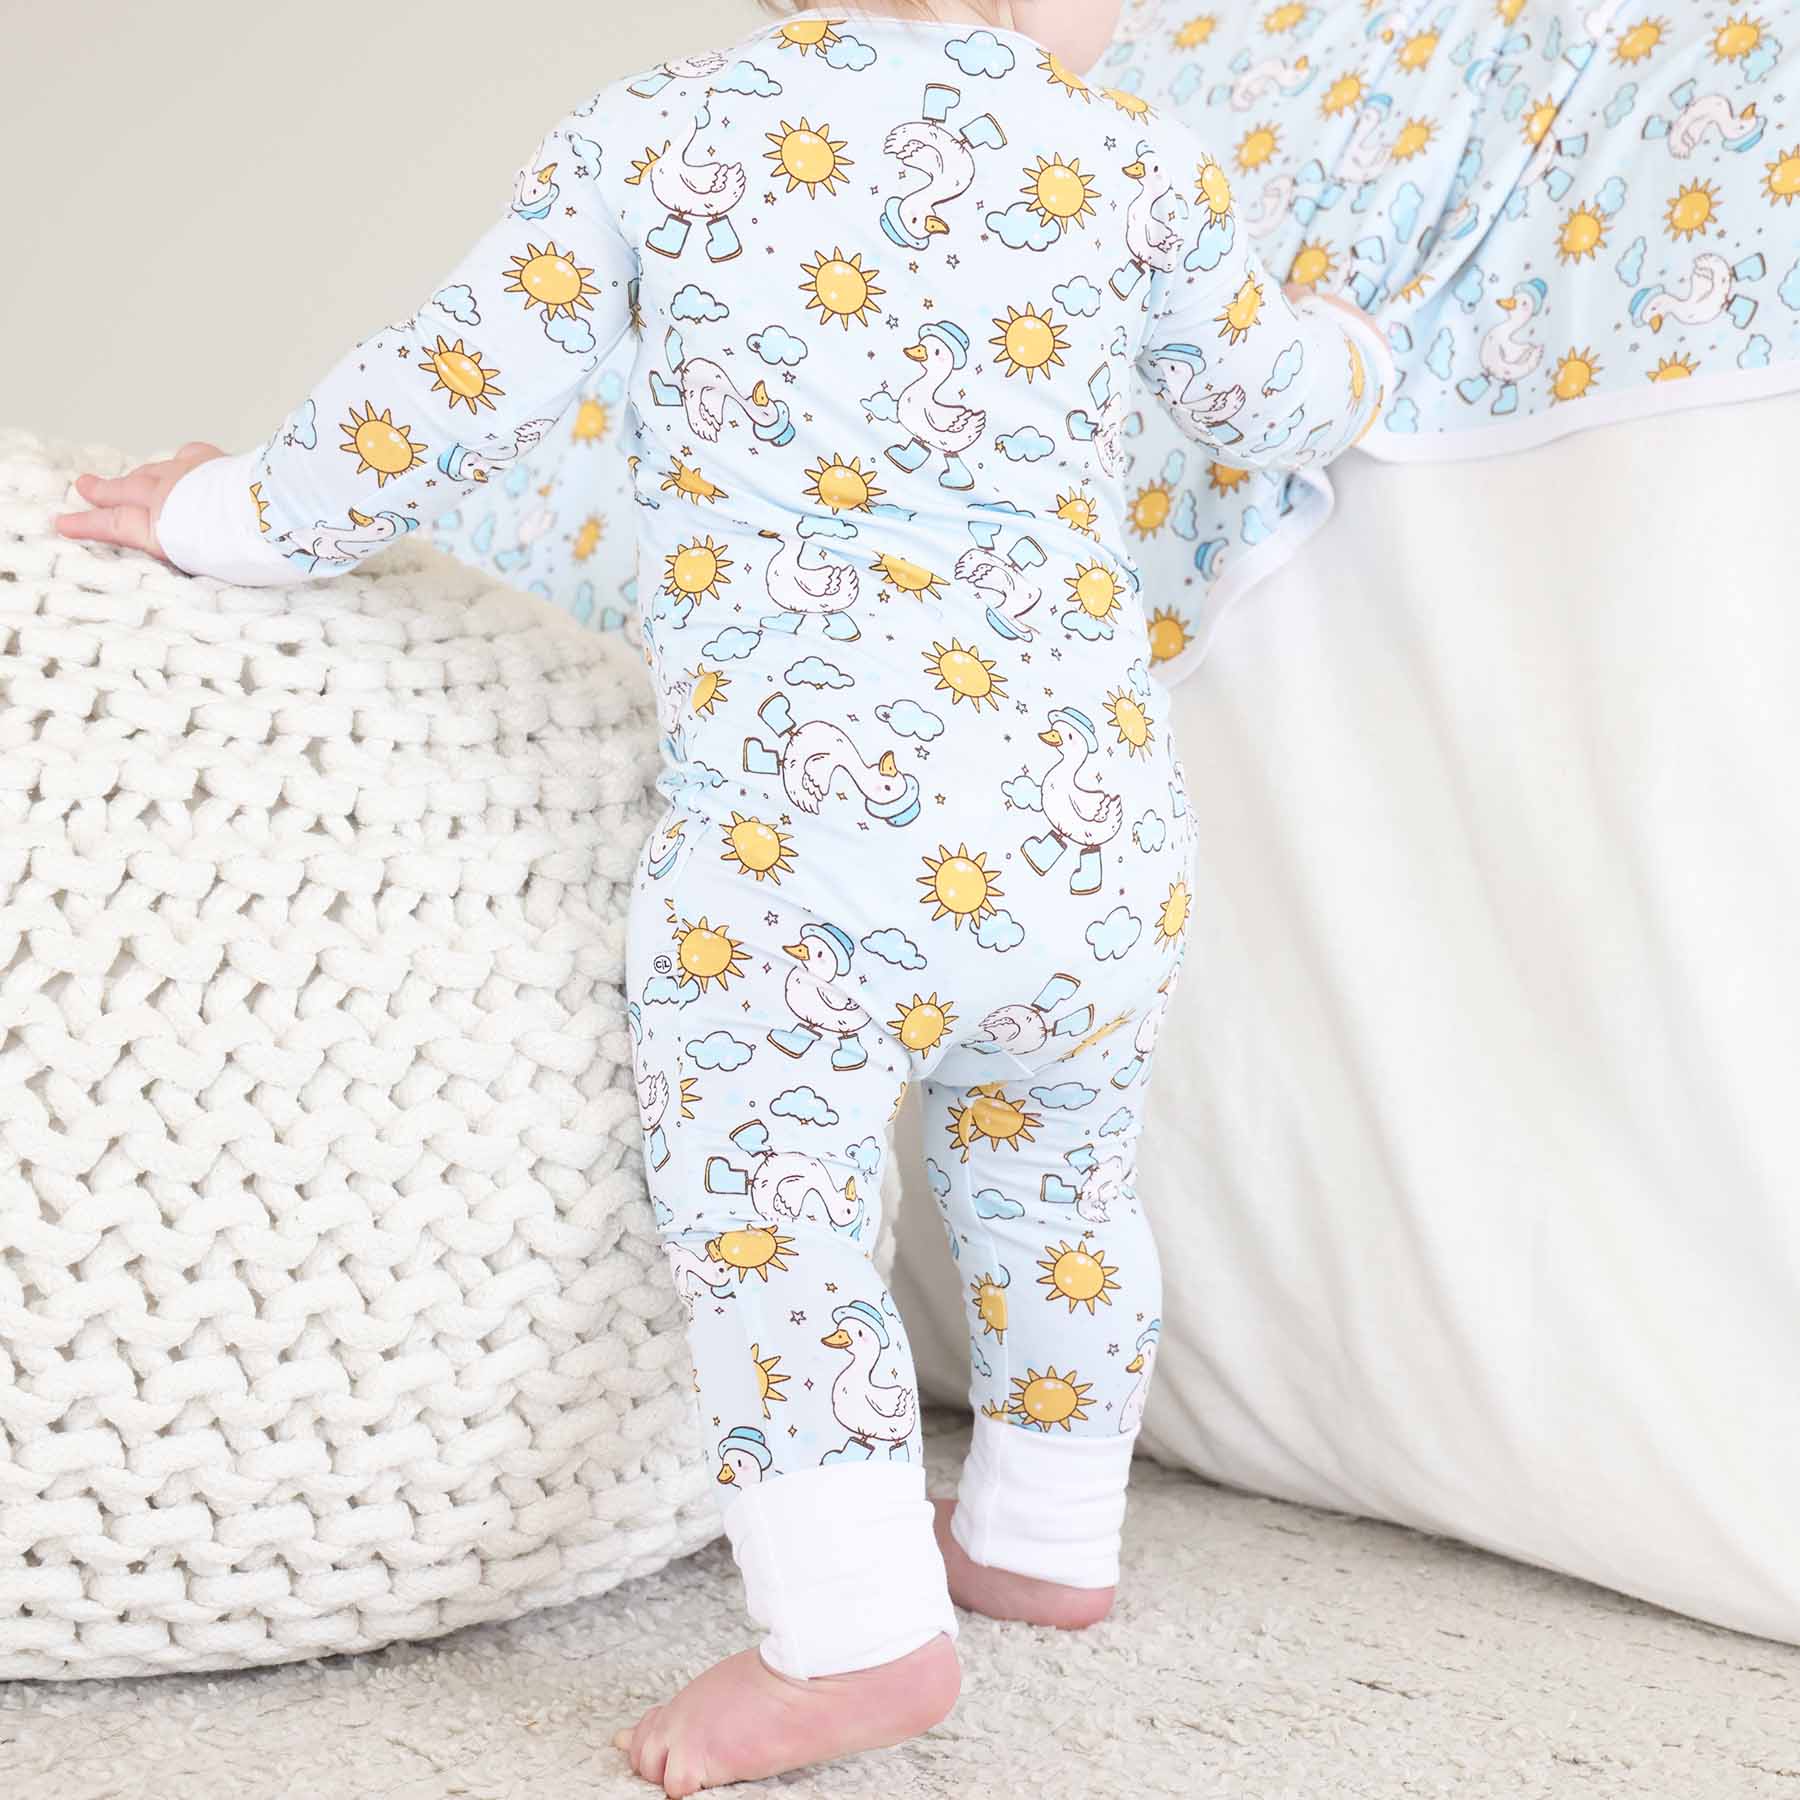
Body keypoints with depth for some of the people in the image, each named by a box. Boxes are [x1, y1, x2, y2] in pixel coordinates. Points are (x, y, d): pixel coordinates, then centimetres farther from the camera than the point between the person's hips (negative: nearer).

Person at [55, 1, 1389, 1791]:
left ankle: (856, 1627, 1)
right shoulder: (1134, 165, 5)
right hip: (1093, 827, 4)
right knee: (1056, 1177, 23)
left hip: (790, 830, -4)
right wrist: (1341, 344, 44)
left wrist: (233, 517, 19)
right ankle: (1044, 1537, 39)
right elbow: (1279, 405, 20)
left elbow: (448, 397, 3)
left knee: (764, 1210, 6)